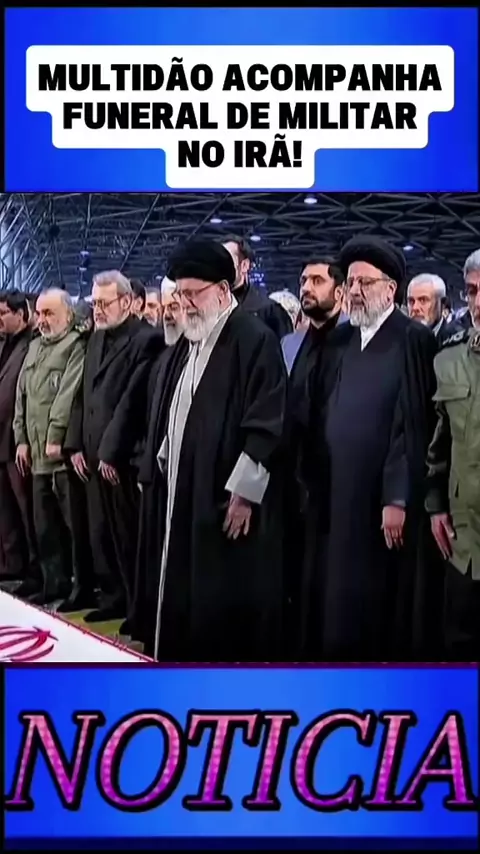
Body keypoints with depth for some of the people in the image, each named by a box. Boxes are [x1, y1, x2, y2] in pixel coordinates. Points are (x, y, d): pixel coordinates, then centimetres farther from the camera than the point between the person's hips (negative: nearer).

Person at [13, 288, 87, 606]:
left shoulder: (76, 345, -5)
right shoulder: (34, 347, 18)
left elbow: (68, 394, -14)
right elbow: (22, 395, 18)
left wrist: (56, 437, -17)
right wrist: (21, 438, 12)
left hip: (64, 451, -7)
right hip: (37, 452, 8)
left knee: (74, 521, -3)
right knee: (45, 523, 11)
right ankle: (55, 581, 20)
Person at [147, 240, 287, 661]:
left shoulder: (254, 338, -12)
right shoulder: (189, 342, 14)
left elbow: (267, 424, -17)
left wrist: (243, 492, -18)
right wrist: (166, 460, 15)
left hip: (228, 499, -8)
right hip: (184, 494, 9)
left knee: (231, 603, -1)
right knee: (185, 598, 13)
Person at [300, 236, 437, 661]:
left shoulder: (414, 340, -8)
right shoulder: (337, 340, 11)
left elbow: (414, 425, -13)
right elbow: (318, 416, 13)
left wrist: (398, 498, -16)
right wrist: (311, 481, 9)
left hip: (381, 498, -6)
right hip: (332, 494, 6)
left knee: (377, 604, 4)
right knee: (329, 598, 12)